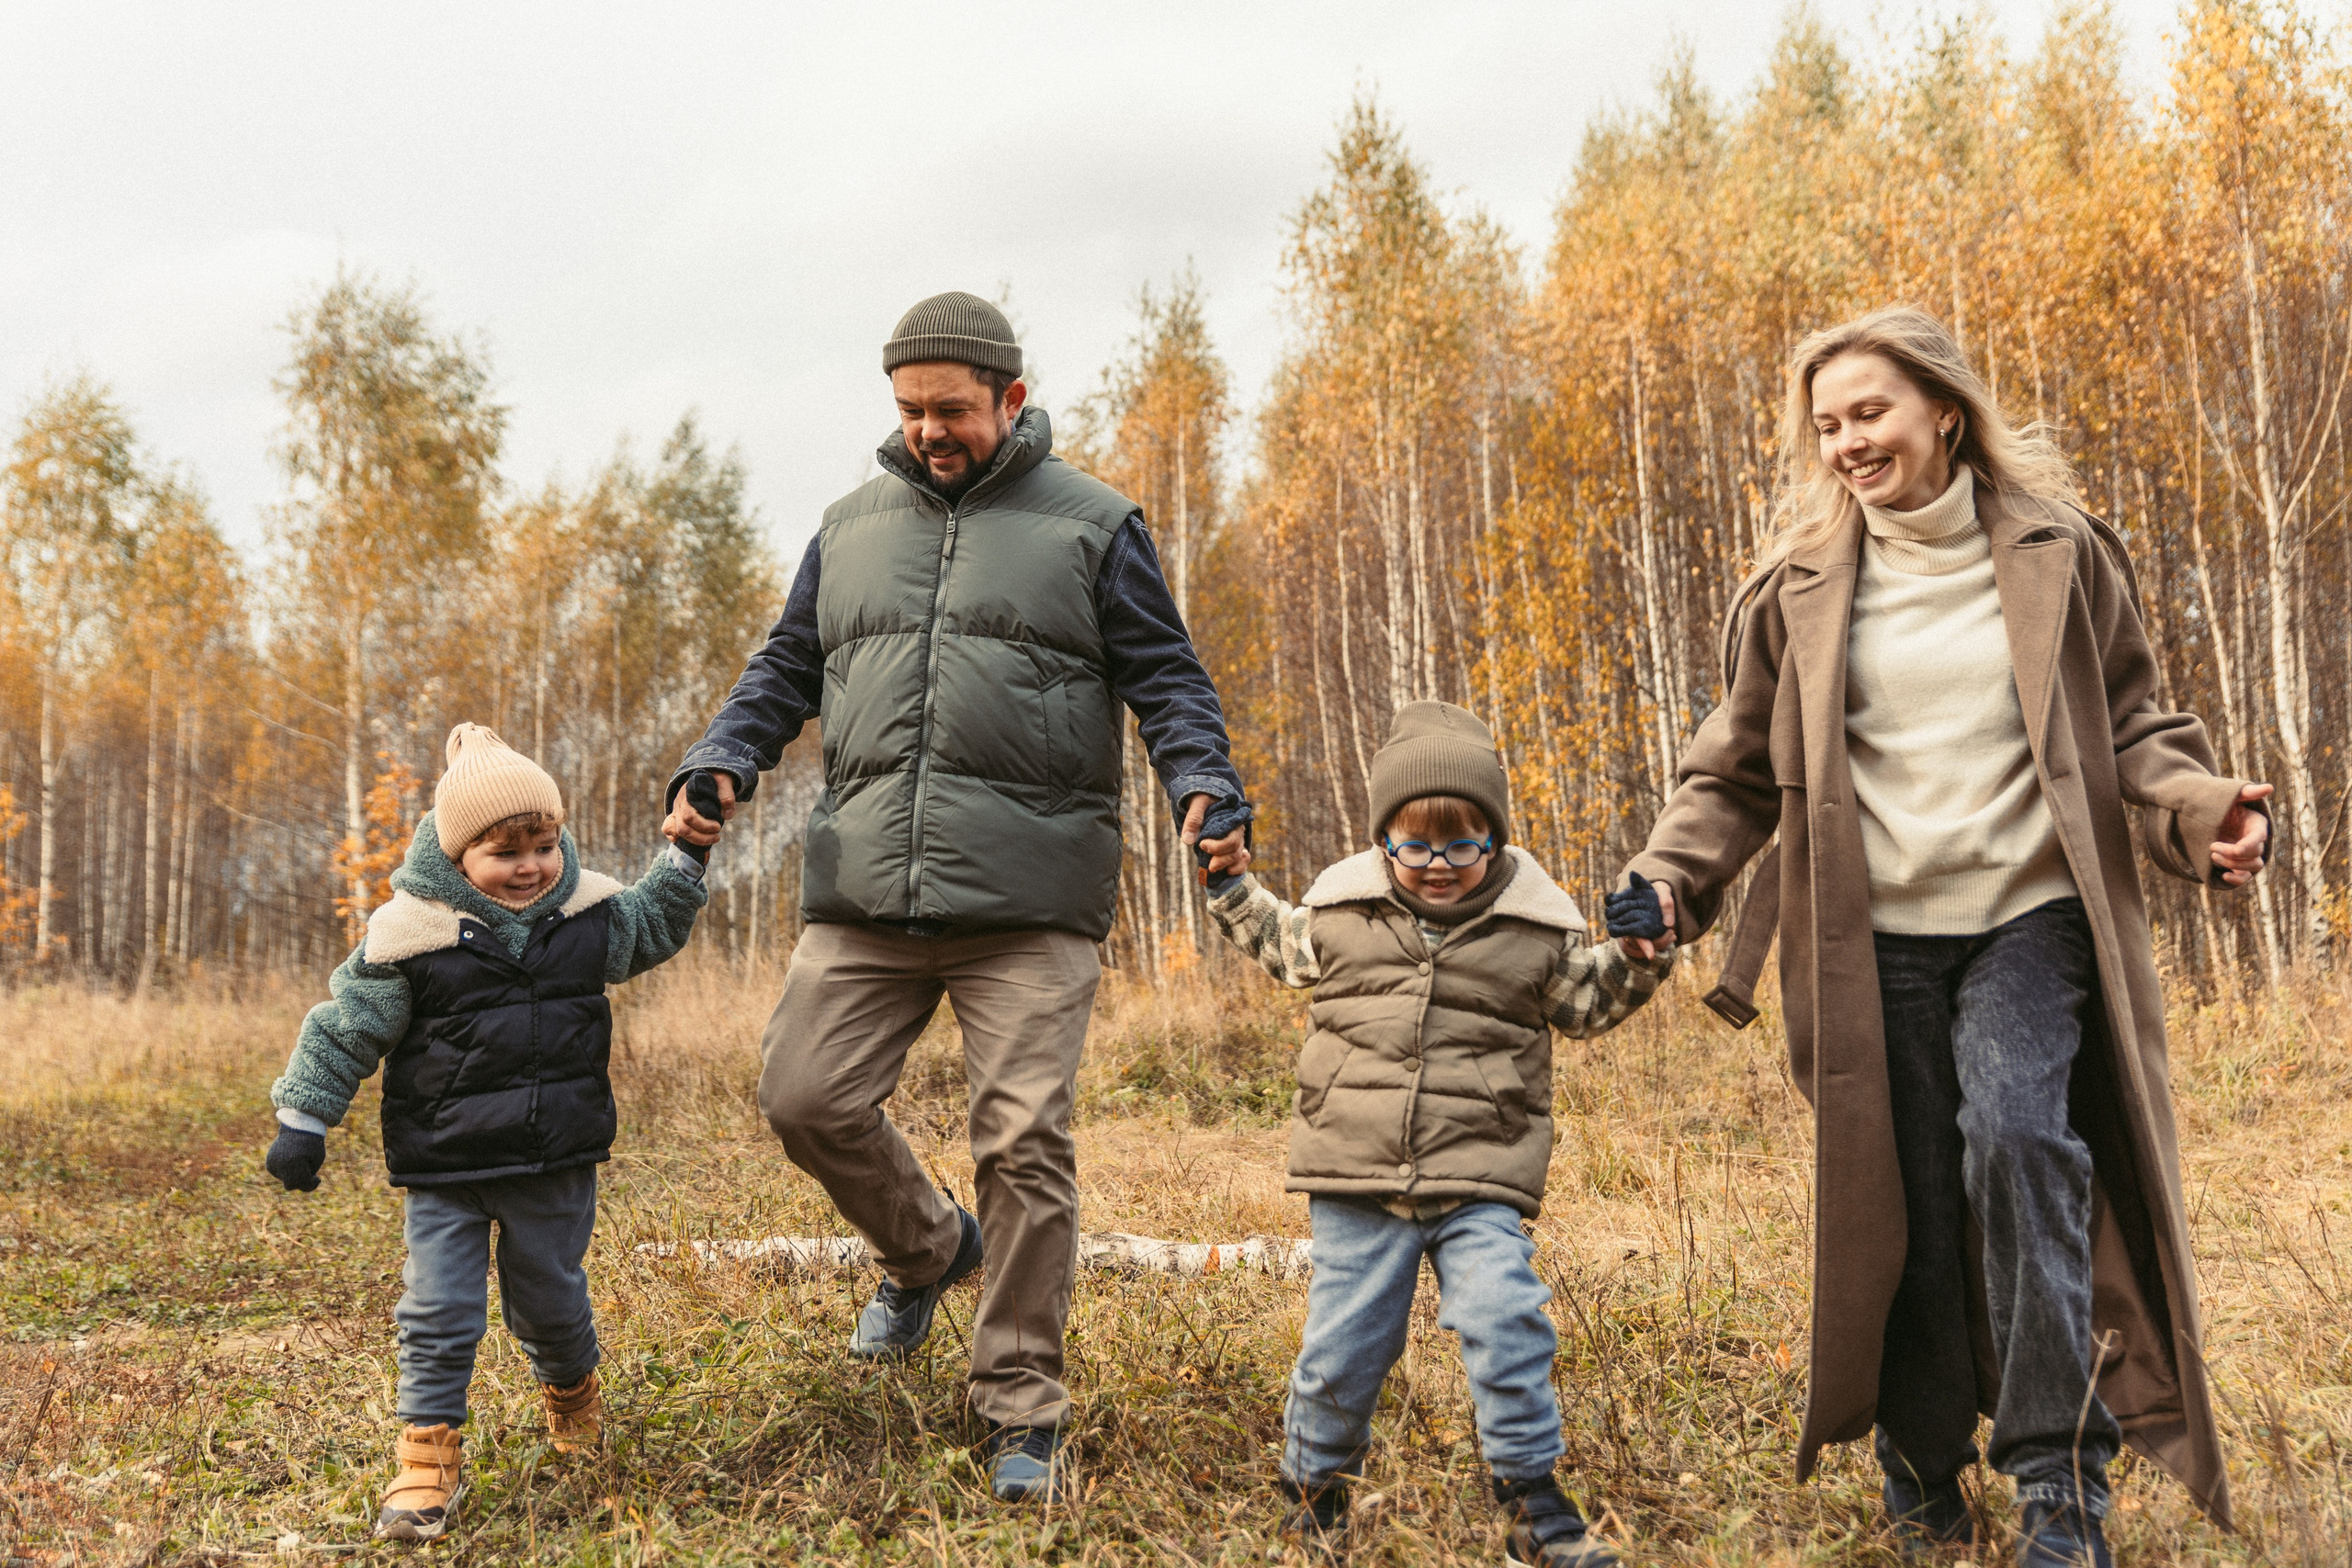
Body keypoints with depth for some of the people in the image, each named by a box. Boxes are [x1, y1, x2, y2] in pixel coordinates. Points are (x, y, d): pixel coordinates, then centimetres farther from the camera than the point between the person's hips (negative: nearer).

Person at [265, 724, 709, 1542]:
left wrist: (684, 857, 11)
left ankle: (572, 1389, 46)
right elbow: (345, 1029, -5)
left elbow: (654, 928, 21)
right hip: (446, 1168, -2)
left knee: (551, 1297, 16)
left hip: (558, 1163, 3)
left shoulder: (591, 914, -1)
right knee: (439, 1311, -3)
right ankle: (429, 1455, 10)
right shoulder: (410, 934, -13)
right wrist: (302, 1121, -5)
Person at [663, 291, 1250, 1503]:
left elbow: (1165, 677, 4)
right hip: (863, 895, 4)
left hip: (1030, 900, -4)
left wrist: (1205, 787, -14)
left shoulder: (1092, 526, 6)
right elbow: (786, 671, 20)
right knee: (805, 1096, -2)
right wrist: (720, 765, 2)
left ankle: (1020, 1410, 10)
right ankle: (925, 1249, 29)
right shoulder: (852, 527, 17)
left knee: (1025, 1143, -4)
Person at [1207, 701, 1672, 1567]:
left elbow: (1583, 1003, 17)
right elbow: (1286, 950, 25)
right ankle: (1313, 1485, 29)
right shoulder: (1341, 906, 5)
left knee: (1505, 1321, -16)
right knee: (1343, 1341, 4)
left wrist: (1638, 959, 1)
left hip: (1479, 1180, -1)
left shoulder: (1533, 924, 2)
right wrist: (1234, 890, 16)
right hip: (1358, 1179, 1)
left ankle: (1533, 1498, 2)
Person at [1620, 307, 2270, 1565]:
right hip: (1876, 939, 1)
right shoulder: (1800, 589, 5)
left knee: (2018, 1138, -23)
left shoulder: (2057, 556, 5)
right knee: (1899, 1206, 4)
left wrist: (2198, 810, -10)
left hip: (2026, 915, -1)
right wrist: (1671, 875, -7)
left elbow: (2133, 732, 10)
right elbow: (1737, 772, 10)